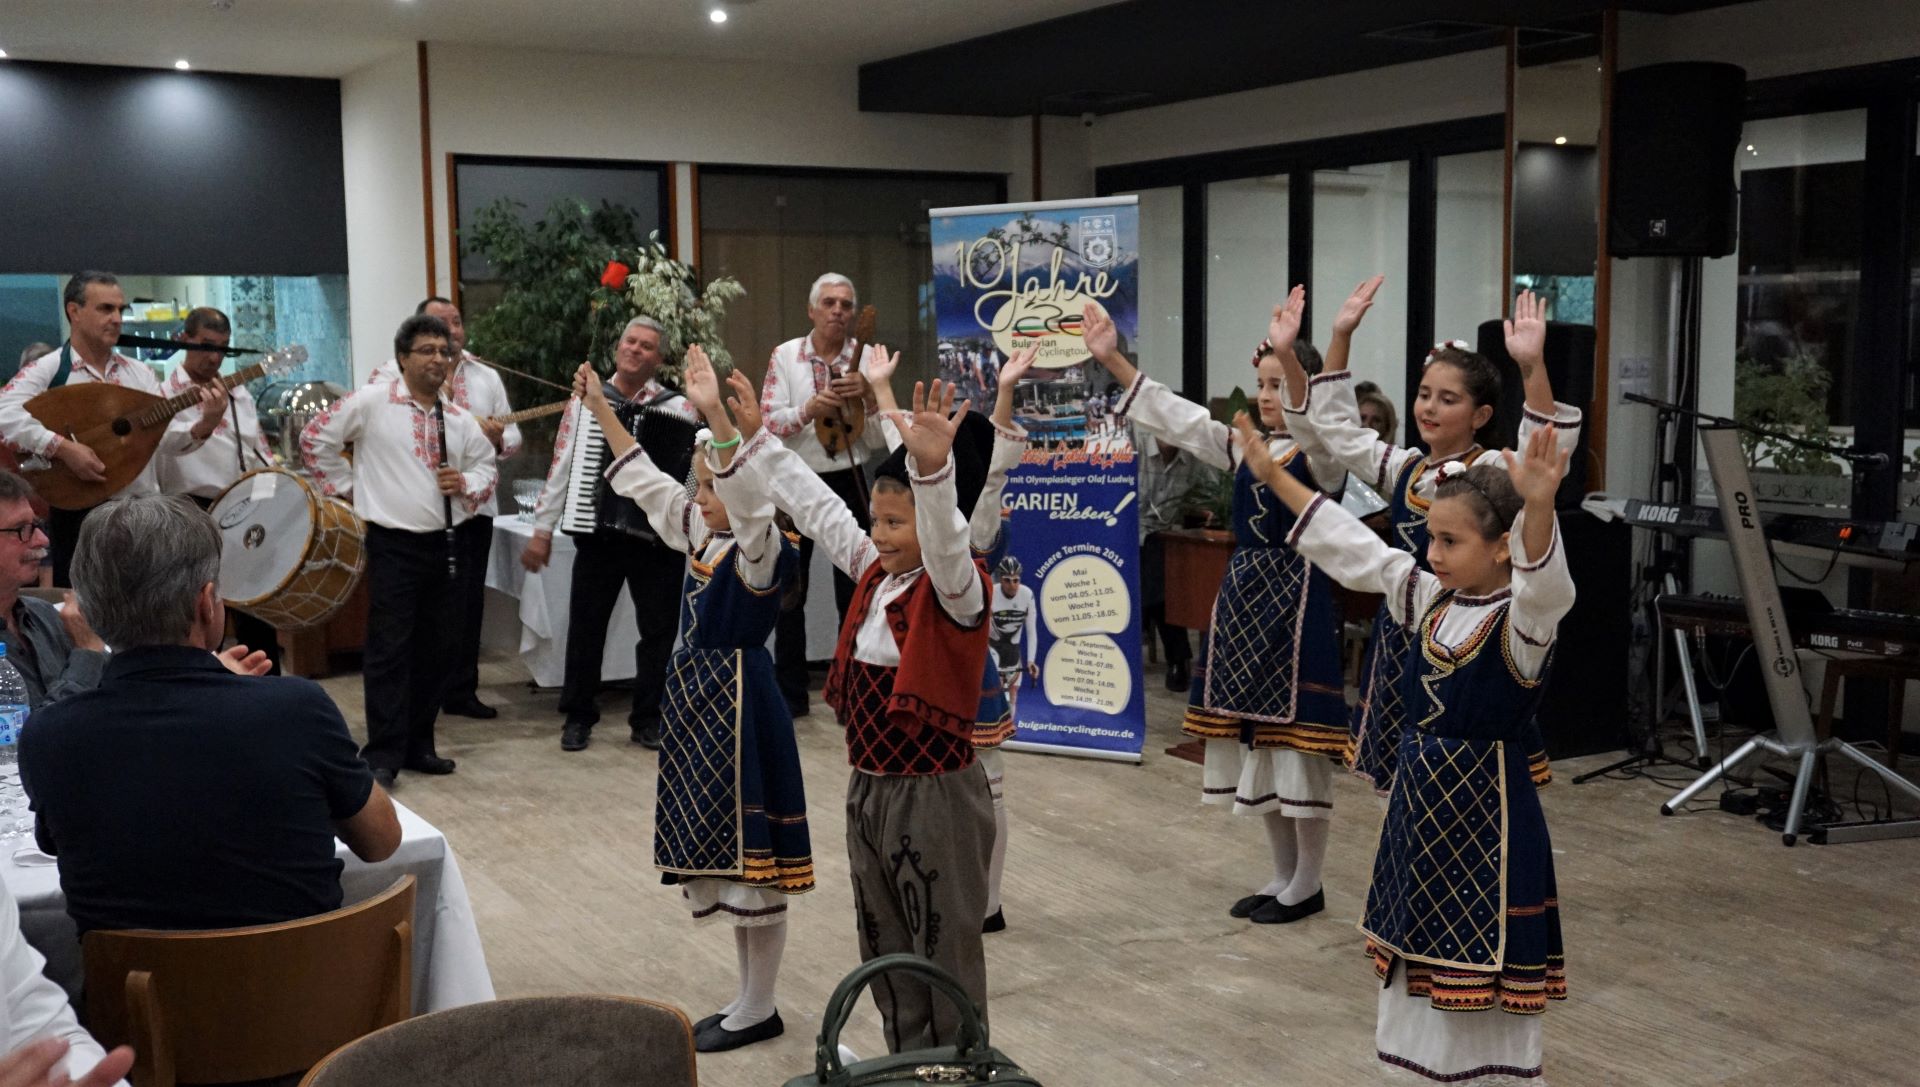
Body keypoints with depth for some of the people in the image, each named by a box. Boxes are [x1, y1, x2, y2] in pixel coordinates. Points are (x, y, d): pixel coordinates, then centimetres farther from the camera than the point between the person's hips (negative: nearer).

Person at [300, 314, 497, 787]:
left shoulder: (459, 419, 11)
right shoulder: (372, 402, -4)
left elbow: (486, 469, 18)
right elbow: (315, 438, -1)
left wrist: (466, 483, -3)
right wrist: (346, 487, 0)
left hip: (446, 542, 6)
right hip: (393, 544, -5)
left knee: (435, 649, 11)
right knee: (389, 650, -6)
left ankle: (419, 745, 22)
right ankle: (383, 754, -2)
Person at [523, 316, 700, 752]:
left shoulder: (679, 409, 1)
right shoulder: (586, 401, 5)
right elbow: (561, 467, 5)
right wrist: (542, 529, 2)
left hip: (658, 536, -1)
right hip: (597, 534, 1)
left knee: (658, 629, 6)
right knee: (585, 627, 7)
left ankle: (648, 719, 20)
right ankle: (578, 716, 22)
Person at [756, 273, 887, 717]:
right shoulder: (785, 356, 0)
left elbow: (884, 438, -1)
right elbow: (769, 422, -7)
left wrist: (870, 395, -19)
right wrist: (810, 408, -24)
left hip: (848, 483, 0)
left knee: (854, 591, 4)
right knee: (789, 591, 5)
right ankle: (790, 693, 16)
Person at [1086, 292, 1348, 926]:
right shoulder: (1244, 447, 11)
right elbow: (1175, 418, 8)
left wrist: (1289, 355, -46)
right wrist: (1112, 359, 1)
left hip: (1297, 597, -7)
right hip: (1245, 593, 8)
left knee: (1297, 738, -1)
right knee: (1255, 737, 12)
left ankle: (1308, 884, 13)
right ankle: (1284, 875, 25)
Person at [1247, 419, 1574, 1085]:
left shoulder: (1523, 619, -16)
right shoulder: (1429, 600, 5)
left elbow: (1545, 581, -39)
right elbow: (1354, 550, 11)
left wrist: (1539, 506, -59)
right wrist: (1274, 476, 12)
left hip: (1489, 808, -8)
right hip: (1421, 798, 8)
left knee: (1491, 970, 1)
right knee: (1427, 954, 18)